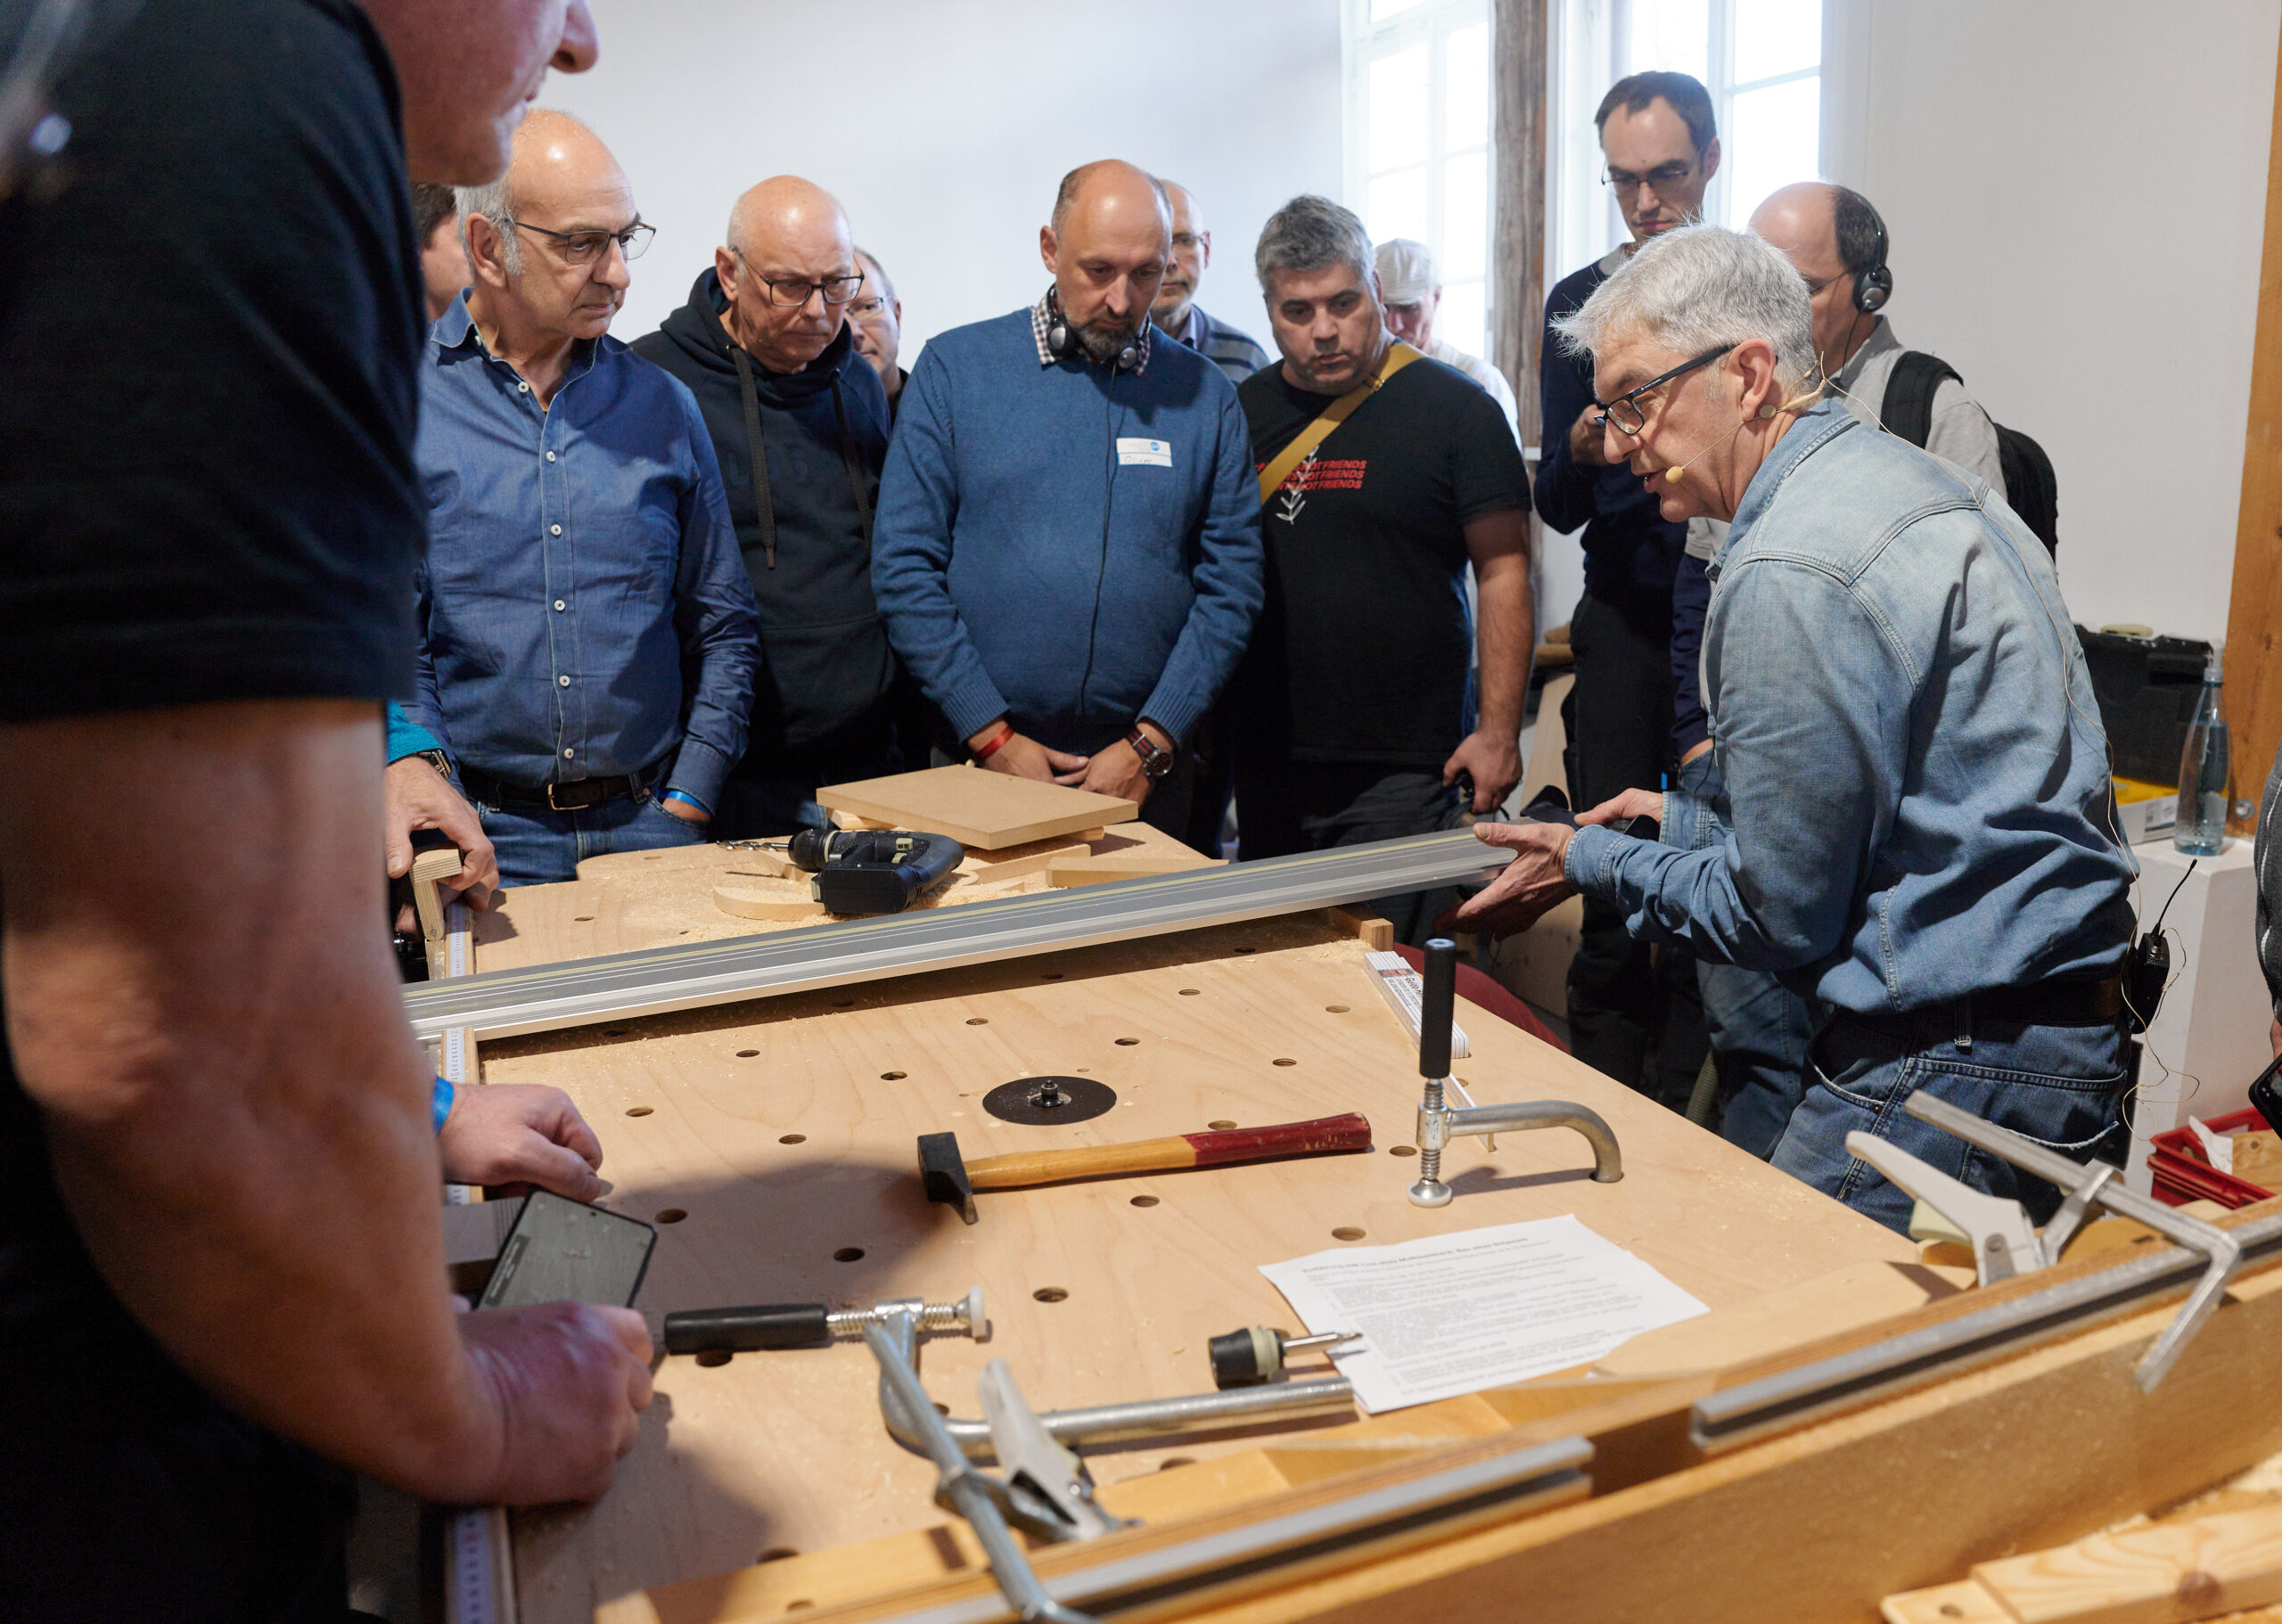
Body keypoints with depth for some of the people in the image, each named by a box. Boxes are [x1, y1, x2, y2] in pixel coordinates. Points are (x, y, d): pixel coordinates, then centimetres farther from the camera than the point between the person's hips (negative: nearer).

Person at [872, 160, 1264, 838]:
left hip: (1146, 768, 1)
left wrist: (1149, 744, -8)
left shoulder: (1206, 395, 4)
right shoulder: (954, 367, 0)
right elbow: (905, 567, -4)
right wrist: (991, 735, -9)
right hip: (981, 762, -1)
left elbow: (1231, 585, 0)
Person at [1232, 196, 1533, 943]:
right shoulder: (1242, 411, 8)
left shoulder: (1455, 408, -3)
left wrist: (1498, 729, -10)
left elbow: (1503, 572, -4)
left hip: (1406, 769, -4)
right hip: (1265, 759, 5)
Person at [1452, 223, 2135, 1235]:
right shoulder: (1908, 480, 12)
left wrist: (1592, 863, 0)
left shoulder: (1790, 573, -20)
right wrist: (1688, 821, 23)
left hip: (1951, 1075, -10)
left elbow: (1778, 918, -15)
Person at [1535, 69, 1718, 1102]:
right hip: (1626, 624, 1)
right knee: (1614, 898, 2)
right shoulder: (1579, 303, 8)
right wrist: (1581, 456, -15)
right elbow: (1557, 509, 7)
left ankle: (1676, 1127, 16)